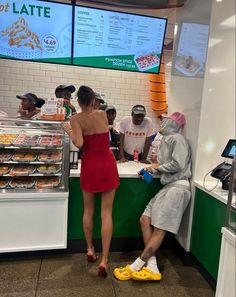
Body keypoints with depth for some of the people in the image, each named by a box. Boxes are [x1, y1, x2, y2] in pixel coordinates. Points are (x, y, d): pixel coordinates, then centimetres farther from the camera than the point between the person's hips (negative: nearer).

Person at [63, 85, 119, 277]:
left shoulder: (76, 119, -6)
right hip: (107, 164, 1)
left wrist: (69, 130, -1)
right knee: (106, 214, 3)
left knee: (88, 210, 19)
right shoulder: (103, 114, 1)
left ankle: (90, 250, 31)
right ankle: (104, 260, 3)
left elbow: (79, 144, -18)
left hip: (90, 166, 0)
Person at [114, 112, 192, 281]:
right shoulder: (166, 140, 23)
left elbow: (178, 165, -18)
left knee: (159, 229, -6)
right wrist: (152, 170, 3)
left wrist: (159, 167, -4)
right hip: (168, 187, 9)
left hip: (178, 187, -9)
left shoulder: (176, 138, -5)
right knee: (145, 220, 1)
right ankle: (152, 267, 3)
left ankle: (135, 267, -2)